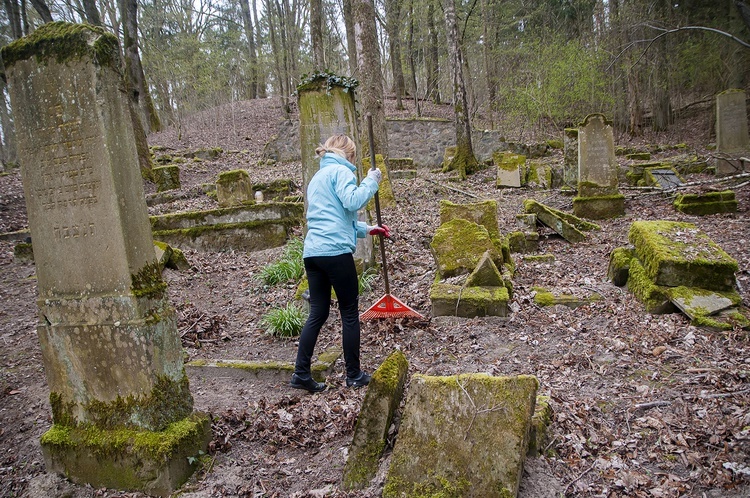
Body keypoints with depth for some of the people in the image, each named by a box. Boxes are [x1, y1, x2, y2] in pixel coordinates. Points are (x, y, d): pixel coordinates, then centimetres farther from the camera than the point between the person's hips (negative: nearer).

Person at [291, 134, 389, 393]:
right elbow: (352, 202, -18)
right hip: (335, 250, -8)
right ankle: (354, 375, 13)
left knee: (318, 313, 11)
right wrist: (371, 181, -3)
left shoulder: (317, 177, 27)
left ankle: (301, 373, 9)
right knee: (350, 313, 4)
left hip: (312, 251, 8)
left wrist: (366, 229, 32)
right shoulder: (340, 171, -1)